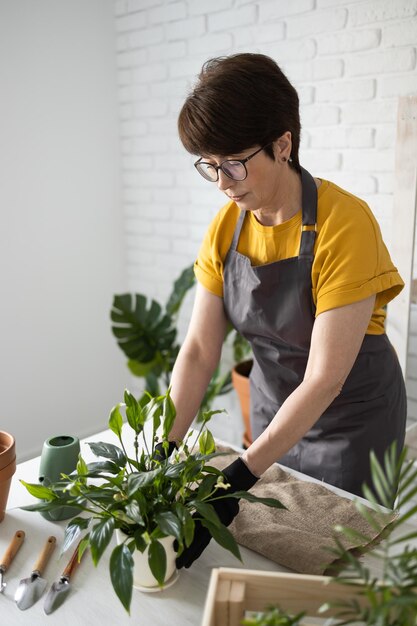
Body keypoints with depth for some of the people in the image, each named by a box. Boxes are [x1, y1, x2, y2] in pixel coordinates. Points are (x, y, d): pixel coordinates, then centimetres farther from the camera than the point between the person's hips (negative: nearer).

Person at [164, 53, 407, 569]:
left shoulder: (345, 224, -27)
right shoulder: (226, 226, -9)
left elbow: (325, 378, -29)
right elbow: (199, 351, -11)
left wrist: (241, 475, -31)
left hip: (351, 420, -5)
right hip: (273, 409, 5)